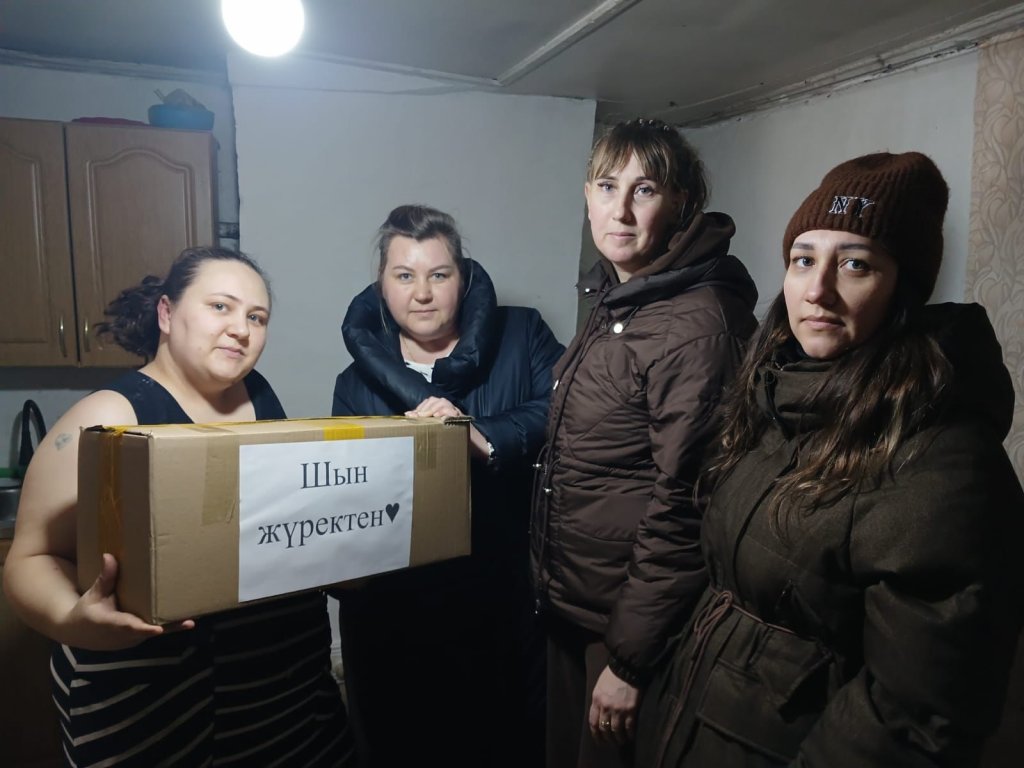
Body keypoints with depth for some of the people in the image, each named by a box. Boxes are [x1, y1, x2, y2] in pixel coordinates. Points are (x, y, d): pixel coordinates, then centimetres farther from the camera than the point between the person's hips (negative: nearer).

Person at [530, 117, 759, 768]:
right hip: (569, 605, 8)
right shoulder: (614, 304, 6)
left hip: (632, 622, -8)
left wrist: (629, 659, -18)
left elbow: (683, 506, -23)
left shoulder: (696, 326, -23)